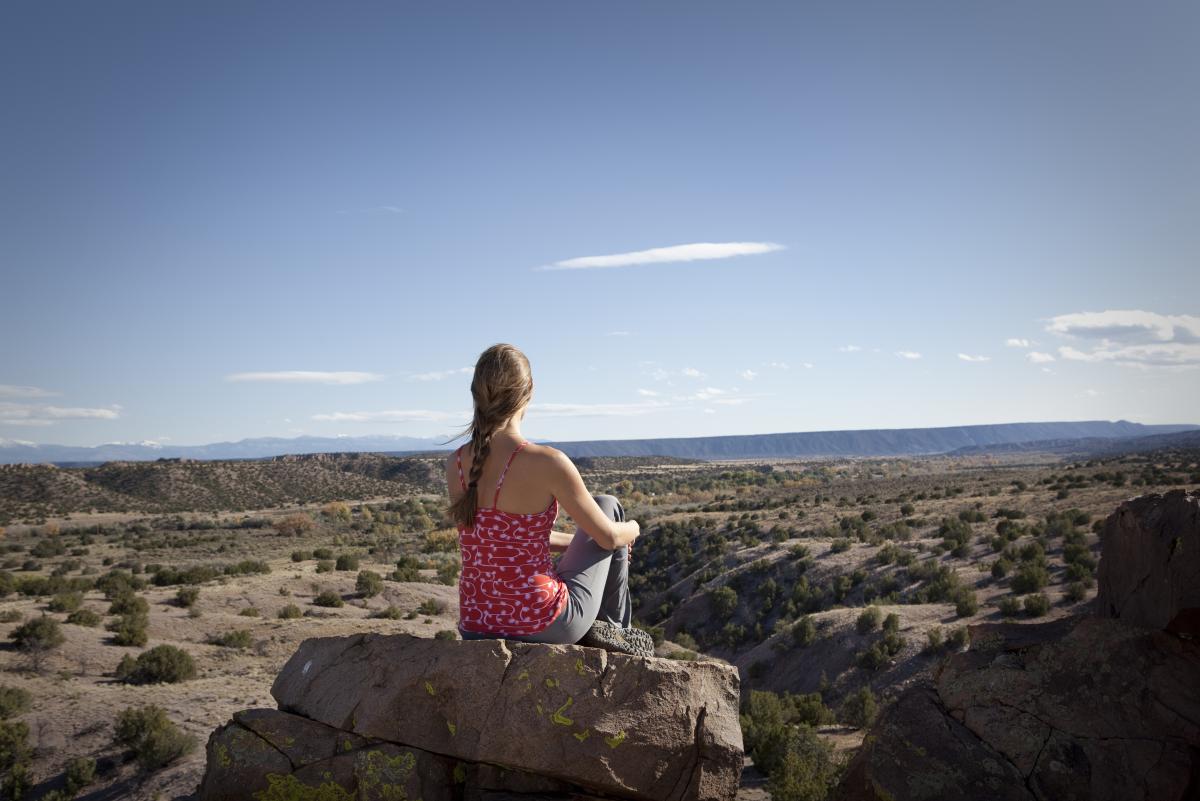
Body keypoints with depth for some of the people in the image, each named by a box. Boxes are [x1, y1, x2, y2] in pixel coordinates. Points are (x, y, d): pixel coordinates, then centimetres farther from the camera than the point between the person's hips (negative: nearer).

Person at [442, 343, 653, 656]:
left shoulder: (455, 464, -3)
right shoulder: (547, 462, -22)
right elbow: (608, 537, -9)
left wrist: (577, 542, 25)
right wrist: (632, 529, 16)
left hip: (476, 626, 5)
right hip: (541, 624, -5)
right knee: (609, 506, 18)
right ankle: (613, 629, 29)